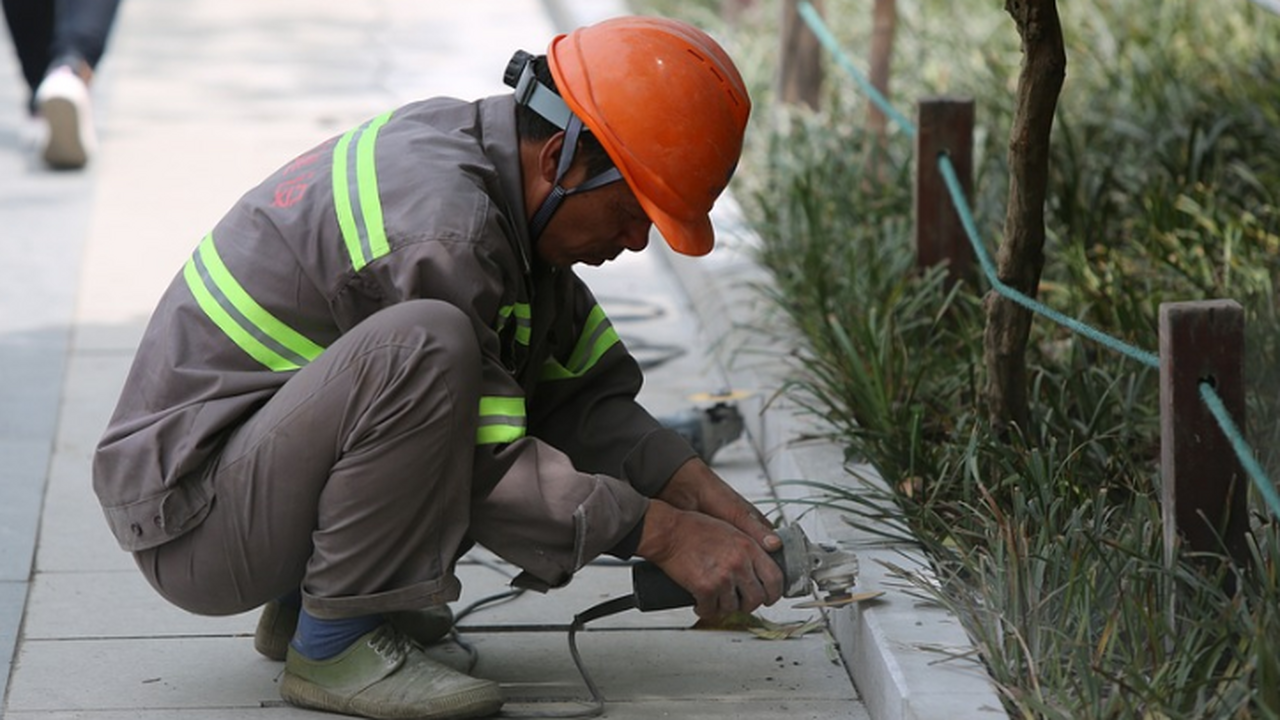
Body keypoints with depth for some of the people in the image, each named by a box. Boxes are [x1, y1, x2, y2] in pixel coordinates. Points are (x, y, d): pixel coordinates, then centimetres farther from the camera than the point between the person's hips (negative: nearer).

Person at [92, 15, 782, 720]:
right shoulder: (437, 230, -26)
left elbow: (581, 392, 9)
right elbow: (487, 469, -22)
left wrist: (703, 494, -2)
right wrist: (664, 534, -17)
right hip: (189, 522, -10)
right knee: (425, 345, -32)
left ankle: (299, 604, 14)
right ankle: (334, 644, -16)